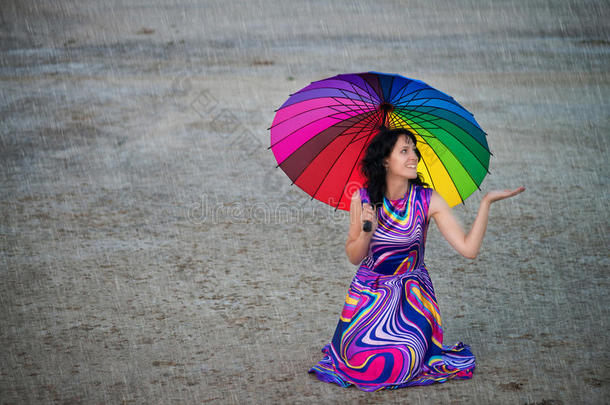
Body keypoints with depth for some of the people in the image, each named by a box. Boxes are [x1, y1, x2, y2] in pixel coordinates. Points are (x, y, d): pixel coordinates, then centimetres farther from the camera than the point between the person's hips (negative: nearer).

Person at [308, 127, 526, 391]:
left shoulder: (428, 200, -10)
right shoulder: (363, 198, -8)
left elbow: (468, 249, -16)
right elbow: (354, 257, -3)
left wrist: (487, 202, -20)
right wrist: (366, 232, -23)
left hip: (411, 295, 0)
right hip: (369, 292, 1)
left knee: (399, 365, -21)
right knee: (358, 363, -18)